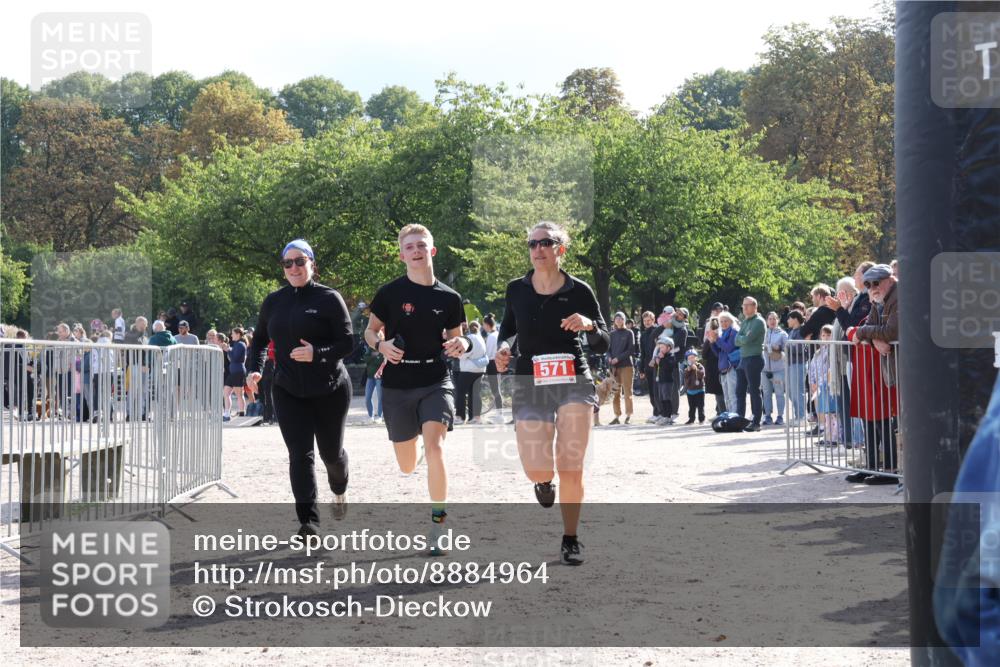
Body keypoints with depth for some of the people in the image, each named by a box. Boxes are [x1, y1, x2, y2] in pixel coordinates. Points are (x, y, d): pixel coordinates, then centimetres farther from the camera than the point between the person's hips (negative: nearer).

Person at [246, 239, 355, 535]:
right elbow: (259, 339, 20)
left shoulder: (328, 298, -6)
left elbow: (347, 343, -10)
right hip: (288, 391, 2)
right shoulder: (273, 301, 7)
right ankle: (308, 520, -12)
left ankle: (339, 490, 45)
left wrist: (317, 353, -27)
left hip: (330, 390, -2)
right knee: (300, 454, -10)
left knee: (331, 451, 11)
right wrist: (254, 369, 2)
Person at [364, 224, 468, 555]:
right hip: (397, 385, 0)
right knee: (407, 466, 8)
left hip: (436, 382, 0)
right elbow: (371, 331, 6)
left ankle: (437, 526, -13)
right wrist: (381, 344, -16)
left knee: (434, 446, -22)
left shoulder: (449, 298, 2)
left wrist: (462, 344, -12)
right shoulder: (390, 292, -3)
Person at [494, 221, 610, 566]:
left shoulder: (579, 291, -2)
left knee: (571, 469, -5)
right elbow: (508, 327, 21)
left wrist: (589, 325, -19)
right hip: (530, 385, 1)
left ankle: (570, 540, 15)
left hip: (574, 382, -1)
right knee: (536, 470, -9)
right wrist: (504, 346, -1)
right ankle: (544, 481, 31)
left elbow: (602, 346, 2)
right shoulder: (516, 289, 3)